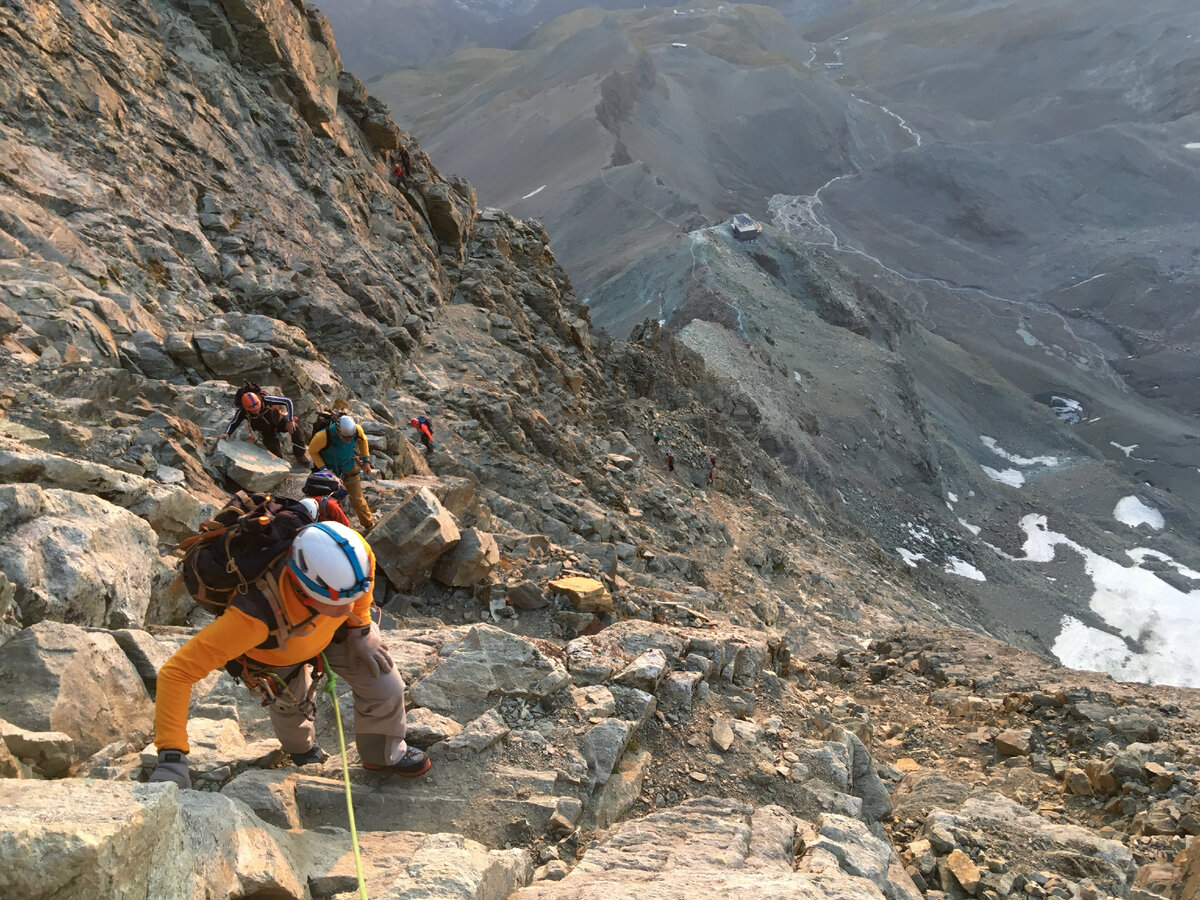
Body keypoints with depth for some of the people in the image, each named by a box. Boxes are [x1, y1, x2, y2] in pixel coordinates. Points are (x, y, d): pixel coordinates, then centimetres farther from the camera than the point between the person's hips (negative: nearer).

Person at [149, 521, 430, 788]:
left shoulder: (355, 553, -43)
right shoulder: (256, 616, -52)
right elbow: (176, 672, -47)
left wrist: (360, 629, -8)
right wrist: (171, 756, -50)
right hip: (273, 651, -2)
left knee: (384, 688, 1)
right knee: (290, 703, 23)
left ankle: (384, 753, 34)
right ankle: (301, 749, 61)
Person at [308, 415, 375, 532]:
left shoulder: (357, 429, -24)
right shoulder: (323, 436, -35)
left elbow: (363, 440, 2)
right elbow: (312, 451, -14)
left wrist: (366, 460, 3)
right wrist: (323, 469, -20)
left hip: (349, 468, 2)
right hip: (330, 470, -2)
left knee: (357, 500, 6)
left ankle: (370, 525, 25)